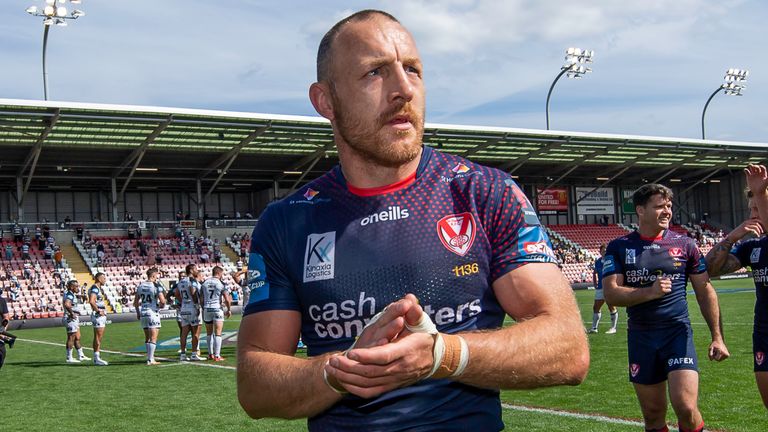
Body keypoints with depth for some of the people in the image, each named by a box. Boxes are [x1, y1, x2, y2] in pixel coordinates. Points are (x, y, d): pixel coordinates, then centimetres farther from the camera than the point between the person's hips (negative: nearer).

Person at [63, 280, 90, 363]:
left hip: (74, 319, 10)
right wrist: (71, 313, -28)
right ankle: (69, 358, 4)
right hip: (71, 319, -10)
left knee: (77, 338, 16)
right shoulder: (70, 295, -18)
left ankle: (81, 356, 23)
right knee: (71, 338, -3)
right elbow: (66, 304, -37)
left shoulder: (72, 295, 13)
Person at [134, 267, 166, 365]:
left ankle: (150, 358, 19)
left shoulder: (140, 286, 9)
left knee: (147, 338, 15)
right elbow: (162, 301, -17)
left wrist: (137, 313, 27)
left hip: (143, 313, 6)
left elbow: (136, 302, 15)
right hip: (153, 313, -6)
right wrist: (161, 305, 6)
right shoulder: (156, 286, -12)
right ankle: (150, 360, -4)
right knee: (153, 338, -2)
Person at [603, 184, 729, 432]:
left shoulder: (684, 244, 2)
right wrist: (650, 292, -23)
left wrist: (717, 337, 1)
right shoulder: (619, 248, 1)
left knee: (686, 408, -15)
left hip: (678, 333, -1)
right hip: (641, 337, 1)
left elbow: (705, 291, 6)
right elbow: (611, 294, -9)